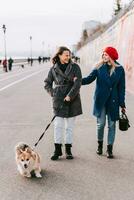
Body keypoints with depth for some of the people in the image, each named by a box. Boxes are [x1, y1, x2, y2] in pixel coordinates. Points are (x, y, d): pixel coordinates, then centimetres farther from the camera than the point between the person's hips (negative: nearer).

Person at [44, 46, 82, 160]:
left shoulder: (75, 67, 1)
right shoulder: (53, 69, 5)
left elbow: (78, 82, -9)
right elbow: (47, 84, 14)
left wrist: (70, 95, -15)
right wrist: (53, 94, 1)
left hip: (72, 99, 0)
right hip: (59, 100, 0)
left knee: (70, 126, 8)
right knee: (58, 125, -1)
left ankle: (68, 150, 20)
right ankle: (57, 150, 11)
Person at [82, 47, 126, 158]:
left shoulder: (120, 69, 0)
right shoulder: (99, 68, 2)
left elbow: (121, 88, 1)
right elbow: (90, 79, -5)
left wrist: (122, 104, 0)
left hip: (113, 101, 0)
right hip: (100, 100, 0)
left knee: (112, 125, 5)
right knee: (100, 124, 4)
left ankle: (110, 149, 19)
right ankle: (100, 144, 28)